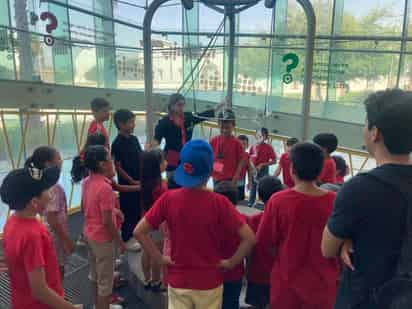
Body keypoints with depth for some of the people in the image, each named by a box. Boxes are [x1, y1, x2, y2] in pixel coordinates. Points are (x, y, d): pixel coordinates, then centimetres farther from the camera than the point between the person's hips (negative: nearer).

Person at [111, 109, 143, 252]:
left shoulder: (134, 139, 6)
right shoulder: (117, 143, -16)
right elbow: (118, 166, -15)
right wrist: (132, 181, -14)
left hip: (139, 182, 7)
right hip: (127, 184, -7)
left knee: (138, 209, 16)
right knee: (128, 211, 5)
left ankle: (134, 235, 34)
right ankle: (126, 240, 21)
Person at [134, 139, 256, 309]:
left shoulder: (168, 199, -13)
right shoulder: (219, 202, -18)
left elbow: (139, 232, -10)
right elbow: (249, 238, -19)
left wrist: (160, 258, -2)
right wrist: (231, 262, -6)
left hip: (178, 281, 1)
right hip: (209, 283, -1)